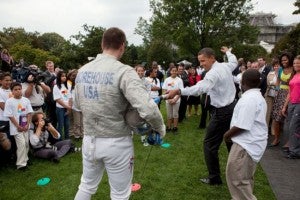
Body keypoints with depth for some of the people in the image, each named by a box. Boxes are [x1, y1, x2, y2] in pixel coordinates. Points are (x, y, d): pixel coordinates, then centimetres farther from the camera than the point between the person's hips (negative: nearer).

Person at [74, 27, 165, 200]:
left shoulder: (83, 70, 0)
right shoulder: (124, 71, -19)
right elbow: (148, 109, -30)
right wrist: (160, 128, -11)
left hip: (89, 140, 6)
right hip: (116, 143, -5)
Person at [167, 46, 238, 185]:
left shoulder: (213, 73, -22)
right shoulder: (225, 66, 5)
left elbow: (200, 88, -40)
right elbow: (234, 62, 30)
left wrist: (178, 91, -50)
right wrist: (228, 52, 48)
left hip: (222, 111, -10)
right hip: (232, 107, 10)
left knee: (210, 144, 0)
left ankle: (214, 178, 11)